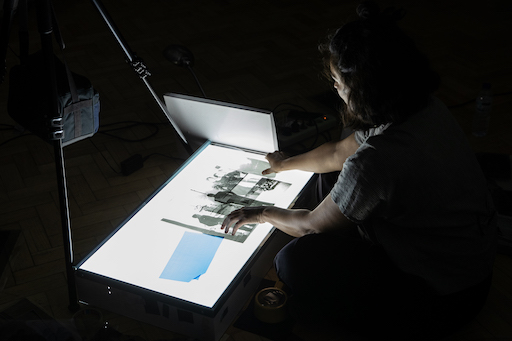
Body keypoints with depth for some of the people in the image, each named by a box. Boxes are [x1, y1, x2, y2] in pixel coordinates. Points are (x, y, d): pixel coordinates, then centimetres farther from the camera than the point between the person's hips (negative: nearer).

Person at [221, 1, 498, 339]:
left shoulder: (378, 160, -35)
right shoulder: (426, 107, -8)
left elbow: (311, 225, -15)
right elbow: (339, 152, 10)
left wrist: (263, 213, 4)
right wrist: (286, 164, 26)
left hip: (439, 302, -8)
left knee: (293, 262, -12)